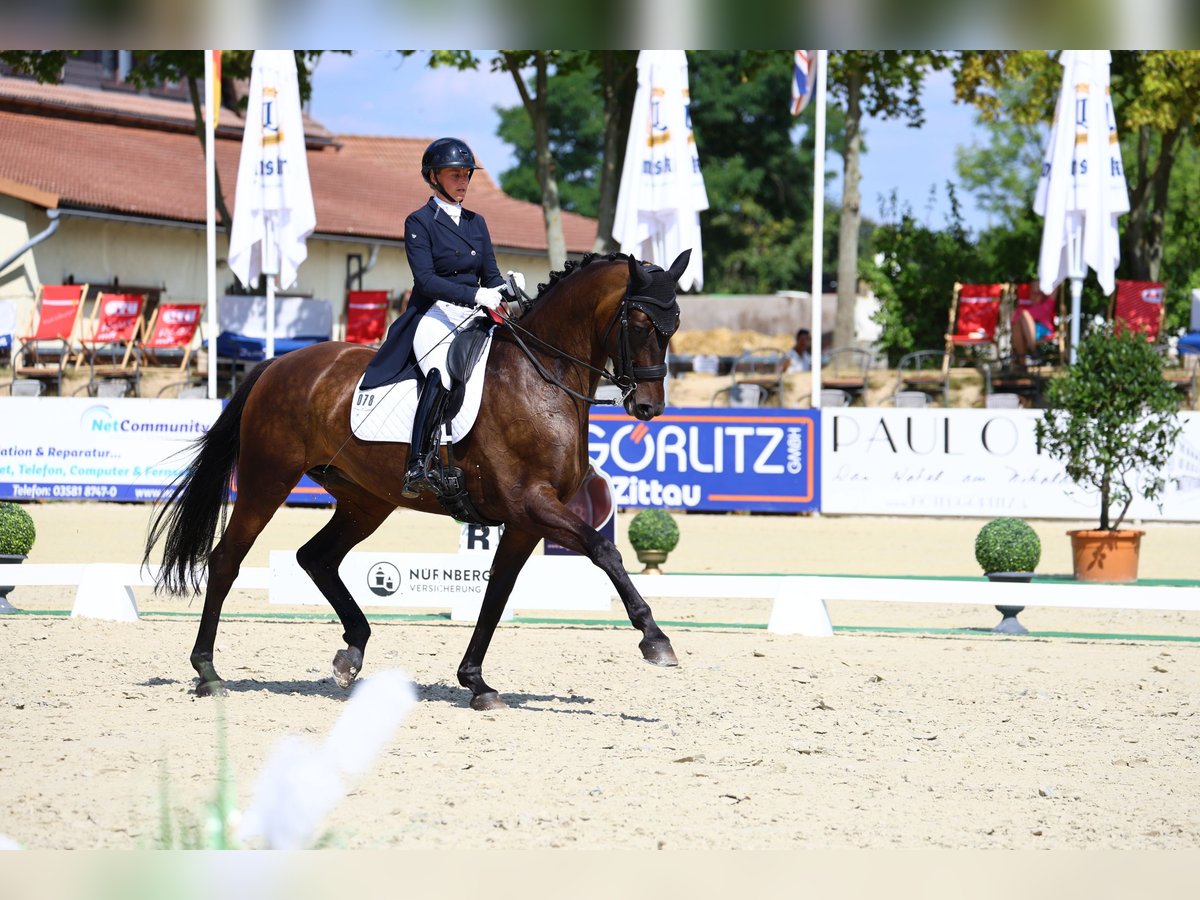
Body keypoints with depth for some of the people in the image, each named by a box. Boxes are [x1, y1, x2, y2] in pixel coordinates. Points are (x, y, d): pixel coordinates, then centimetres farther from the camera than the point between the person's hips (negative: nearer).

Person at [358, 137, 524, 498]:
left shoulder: (476, 222, 19)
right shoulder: (419, 222, 0)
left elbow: (490, 275, 16)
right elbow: (426, 280, -11)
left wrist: (507, 286, -8)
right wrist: (475, 295, -23)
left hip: (472, 317, 7)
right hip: (433, 316, -7)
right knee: (441, 374, -33)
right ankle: (416, 469, -38)